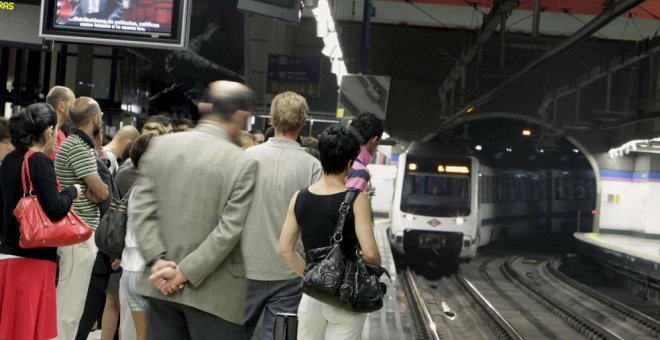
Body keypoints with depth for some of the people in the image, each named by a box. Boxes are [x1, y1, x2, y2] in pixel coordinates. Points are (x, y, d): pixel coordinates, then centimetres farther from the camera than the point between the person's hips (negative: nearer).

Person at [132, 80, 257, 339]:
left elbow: (143, 207, -2)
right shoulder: (243, 163, -11)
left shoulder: (160, 145, 2)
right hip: (213, 293, -4)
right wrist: (185, 272, -12)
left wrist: (157, 260, -5)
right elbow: (228, 230, -16)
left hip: (162, 284, 4)